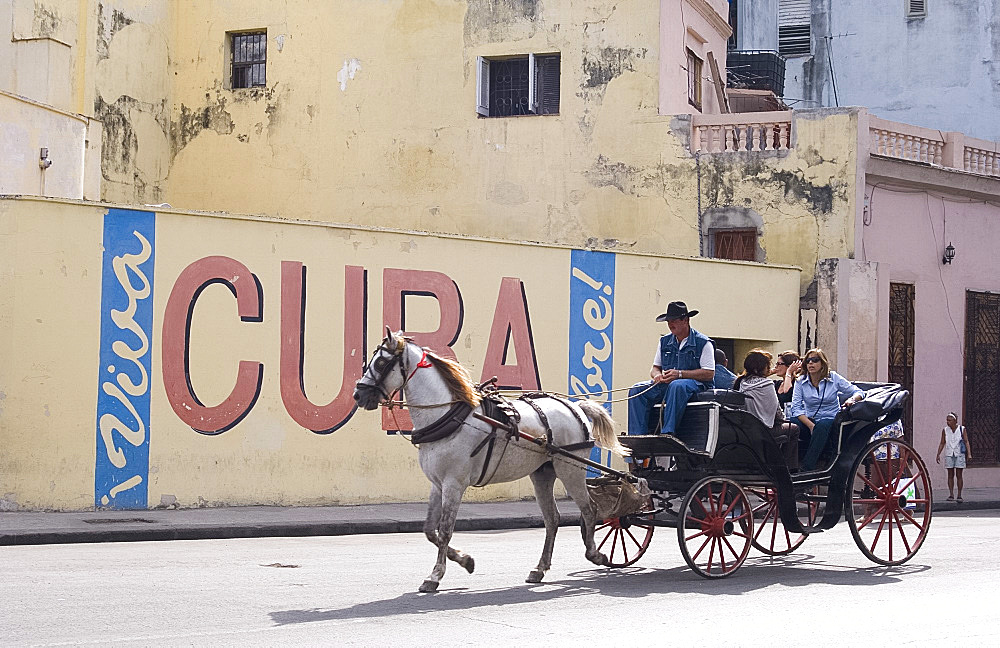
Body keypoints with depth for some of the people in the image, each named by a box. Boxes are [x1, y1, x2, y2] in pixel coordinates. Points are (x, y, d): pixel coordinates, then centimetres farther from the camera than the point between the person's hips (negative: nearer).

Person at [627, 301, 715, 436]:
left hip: (695, 384, -6)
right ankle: (637, 435, -22)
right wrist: (657, 375, -6)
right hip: (666, 384, 6)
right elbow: (655, 368, 21)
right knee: (636, 390, -15)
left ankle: (667, 433, -44)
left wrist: (679, 374, -17)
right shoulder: (665, 342, 17)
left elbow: (709, 374, -10)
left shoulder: (703, 343, -3)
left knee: (676, 386, -41)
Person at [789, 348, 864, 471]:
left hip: (831, 420, -2)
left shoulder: (834, 378, 0)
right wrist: (810, 425, -22)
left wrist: (852, 399, -21)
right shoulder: (800, 381, 3)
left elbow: (858, 392, 5)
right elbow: (796, 408, -7)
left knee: (822, 425, -38)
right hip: (809, 420, 2)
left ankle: (806, 469, -43)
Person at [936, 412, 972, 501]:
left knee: (959, 475, -2)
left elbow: (966, 442, -2)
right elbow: (942, 443, 9)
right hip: (949, 455, 2)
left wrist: (969, 454, -11)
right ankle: (951, 494, 4)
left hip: (959, 455, -2)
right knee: (950, 475, 1)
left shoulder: (962, 429, -1)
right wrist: (938, 454, 4)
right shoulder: (945, 430, 3)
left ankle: (959, 495, 1)